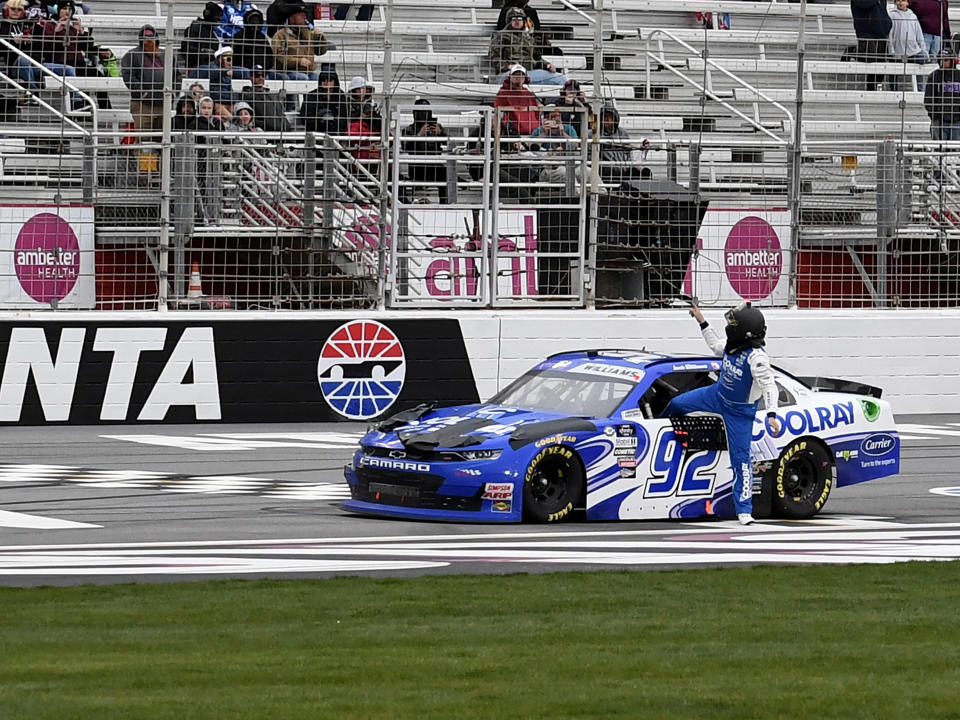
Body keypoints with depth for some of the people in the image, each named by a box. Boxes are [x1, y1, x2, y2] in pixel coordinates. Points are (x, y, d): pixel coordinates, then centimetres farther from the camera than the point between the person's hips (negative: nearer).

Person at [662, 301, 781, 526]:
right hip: (717, 395, 7)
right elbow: (716, 346, 15)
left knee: (740, 457, -4)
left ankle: (744, 509, 1)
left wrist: (771, 415, -48)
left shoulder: (756, 357, -33)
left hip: (739, 412, -7)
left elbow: (769, 386, -37)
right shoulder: (732, 346, -9)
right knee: (677, 404, 17)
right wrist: (702, 322, 16)